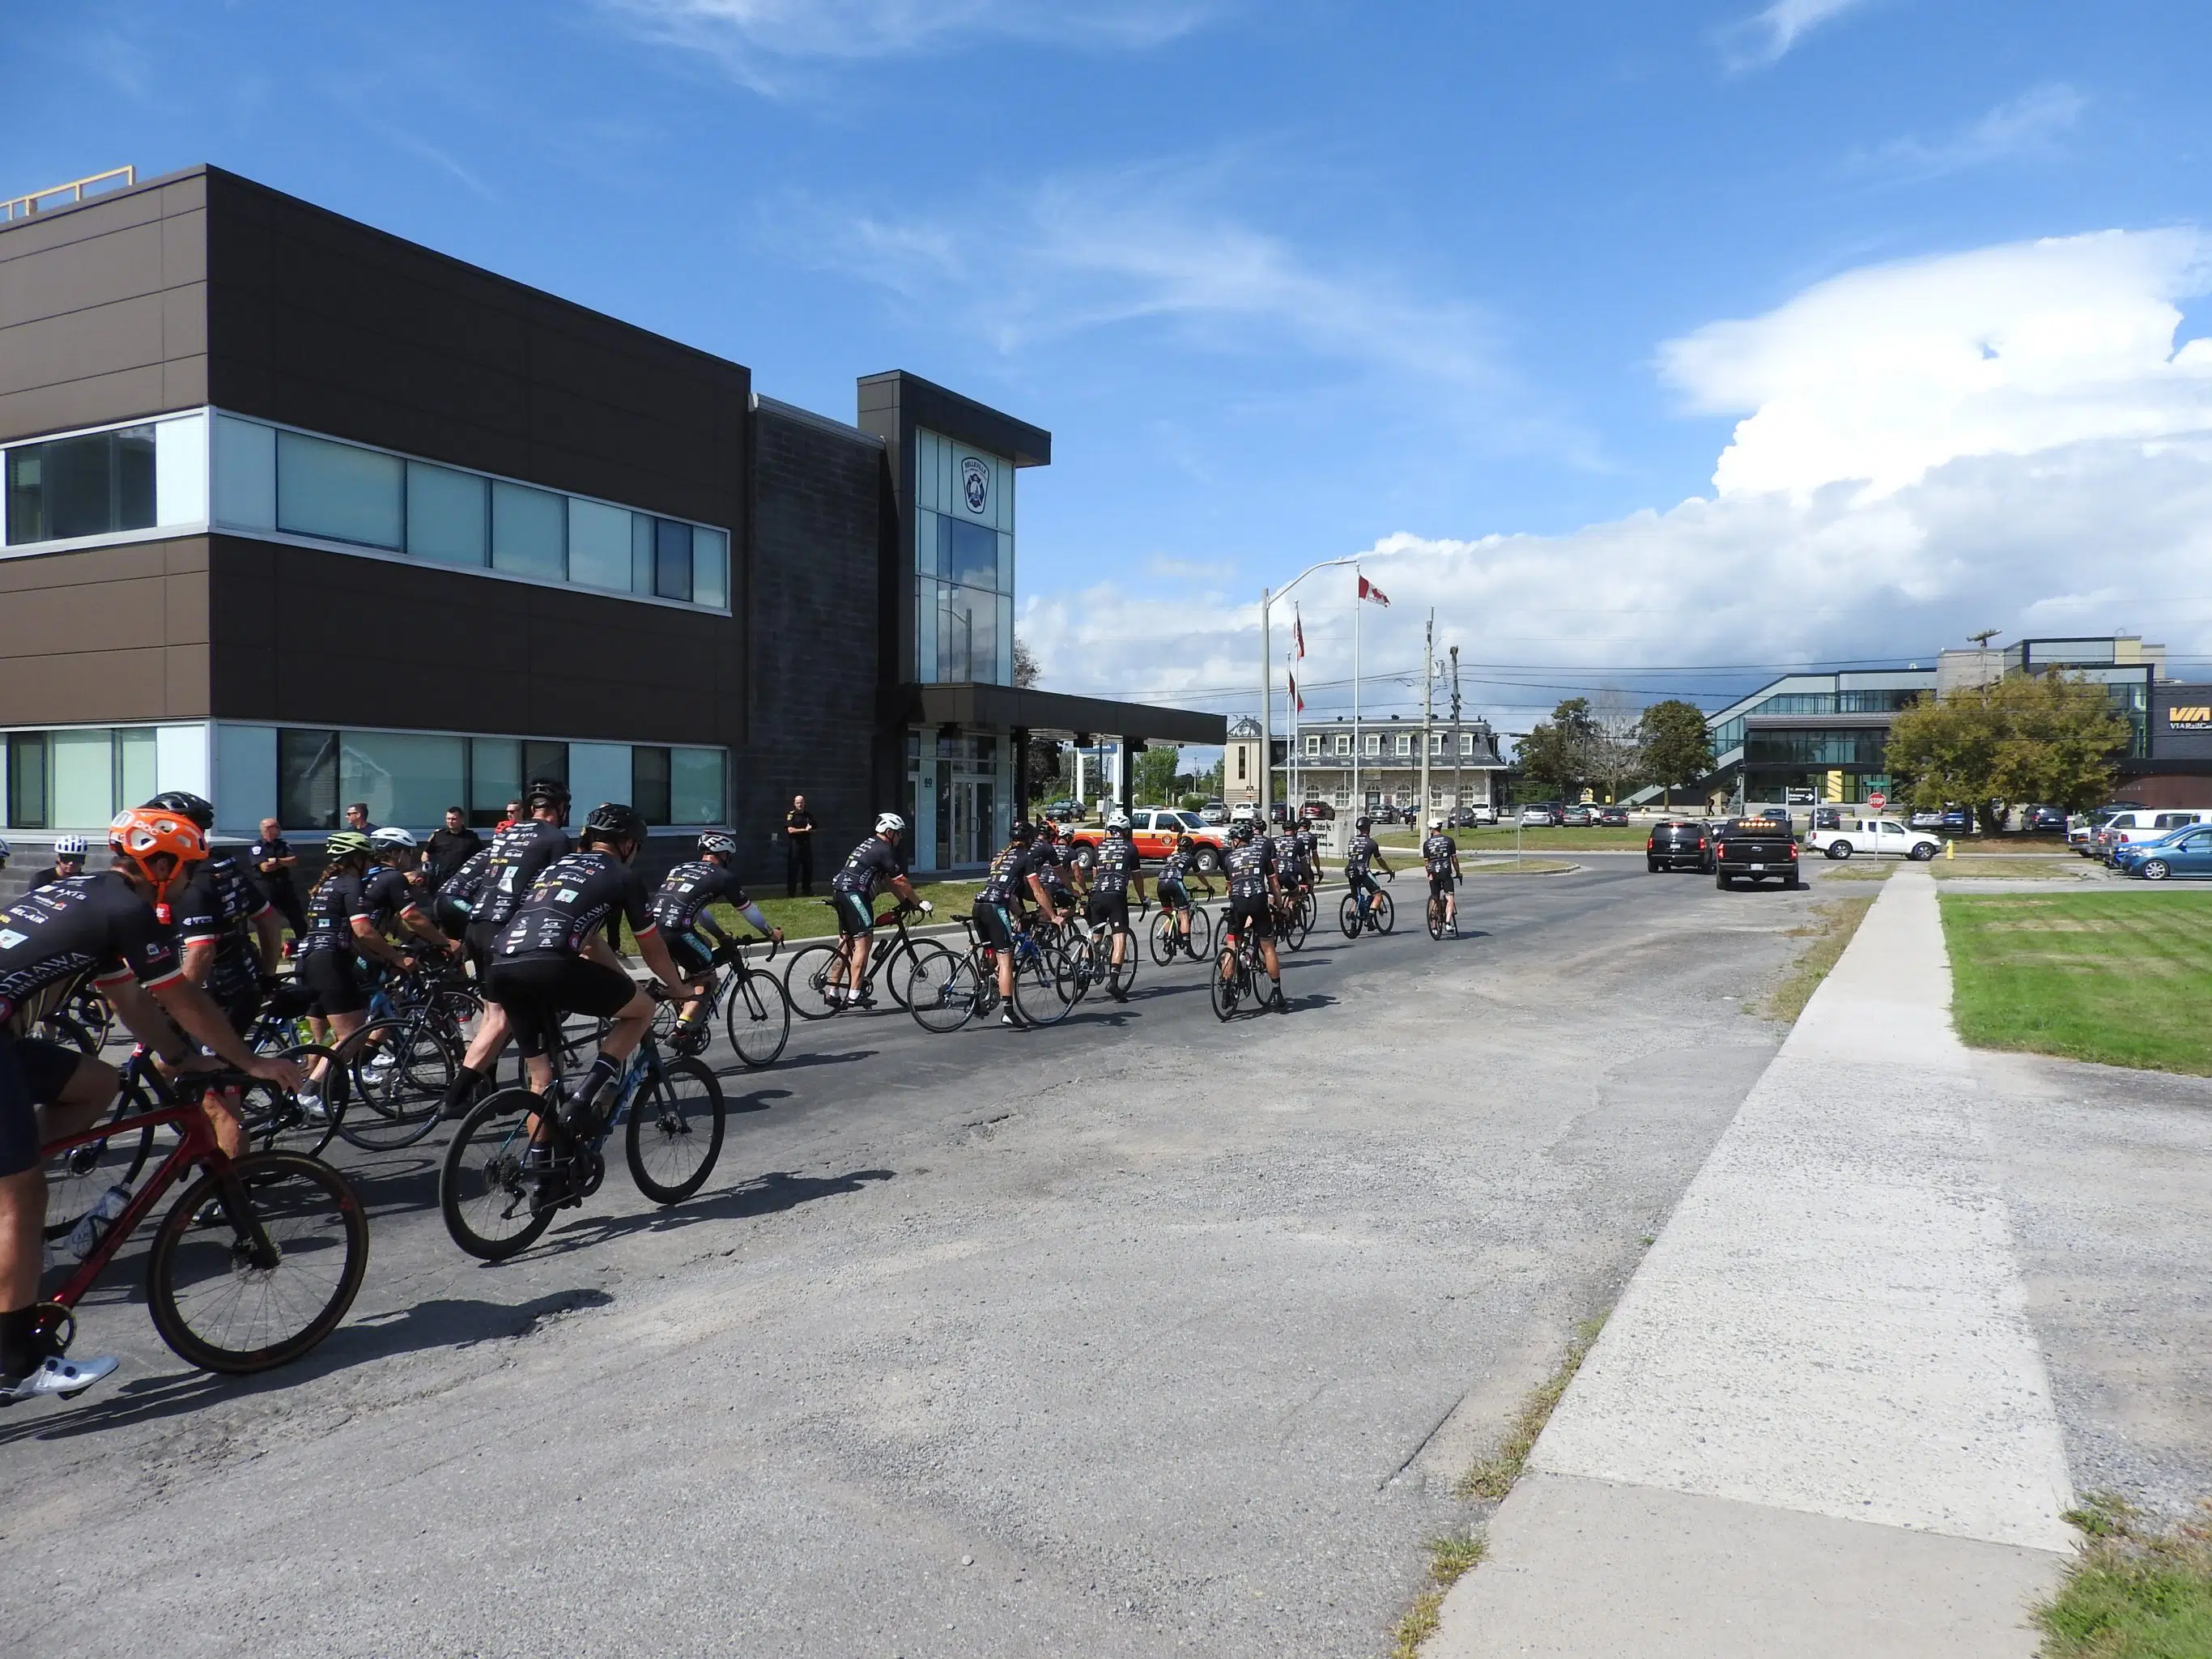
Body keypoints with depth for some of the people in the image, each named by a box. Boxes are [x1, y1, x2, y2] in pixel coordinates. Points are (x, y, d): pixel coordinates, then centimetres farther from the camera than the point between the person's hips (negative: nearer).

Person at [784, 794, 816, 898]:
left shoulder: (809, 815, 14)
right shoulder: (791, 815, -2)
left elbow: (814, 830, 15)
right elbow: (790, 830, -13)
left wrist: (810, 830, -9)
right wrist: (804, 830, -15)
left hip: (807, 844, 5)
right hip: (795, 844, -5)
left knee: (808, 868, 7)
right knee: (793, 868, -5)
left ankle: (807, 890, 16)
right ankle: (791, 892, -3)